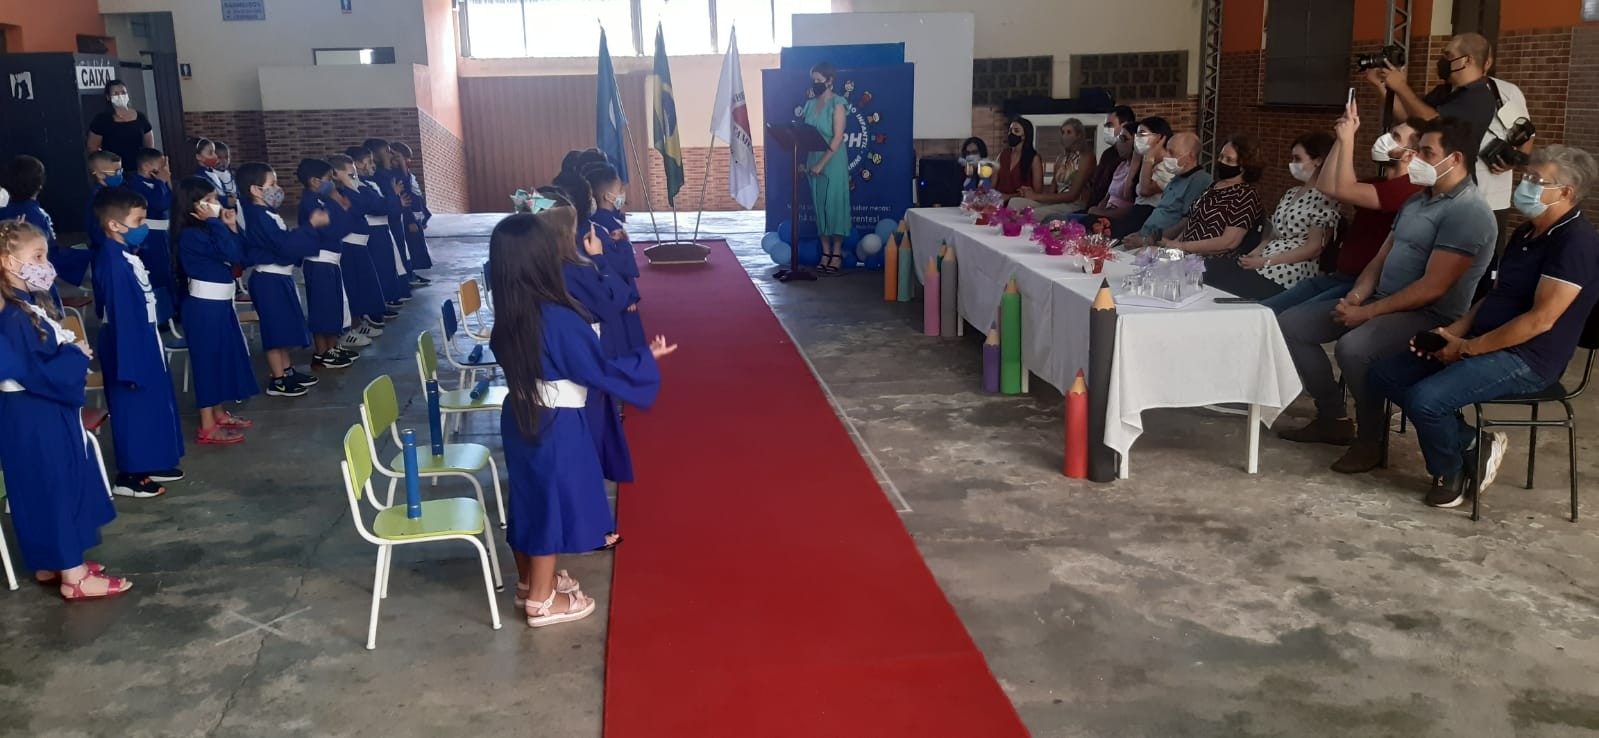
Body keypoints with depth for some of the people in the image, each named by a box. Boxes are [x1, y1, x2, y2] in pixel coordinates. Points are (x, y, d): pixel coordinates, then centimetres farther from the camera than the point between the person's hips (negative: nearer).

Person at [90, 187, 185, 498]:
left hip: (144, 340, 10)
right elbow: (121, 317, -23)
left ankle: (150, 465, 31)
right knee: (133, 409, 1)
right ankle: (129, 476, 12)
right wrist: (129, 366, -21)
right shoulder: (113, 262, -23)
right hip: (129, 345, -10)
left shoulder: (126, 255, 7)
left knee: (153, 404, 18)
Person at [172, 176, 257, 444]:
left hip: (220, 303, 10)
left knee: (222, 356, 18)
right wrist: (215, 222, -22)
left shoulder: (207, 230, 10)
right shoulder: (191, 235, -18)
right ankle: (207, 427, 4)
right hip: (205, 305, -10)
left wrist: (231, 226, 1)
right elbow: (228, 252, -30)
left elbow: (239, 257, 9)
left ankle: (219, 414, 31)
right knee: (208, 359, -3)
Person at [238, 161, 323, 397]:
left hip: (279, 277, 10)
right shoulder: (259, 216, -19)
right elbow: (286, 244, -26)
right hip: (269, 279, -10)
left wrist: (311, 224, 11)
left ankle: (288, 370, 27)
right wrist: (311, 225, -20)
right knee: (276, 329, -4)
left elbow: (286, 242, 16)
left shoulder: (266, 214, 13)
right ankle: (277, 381, 3)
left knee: (284, 327, 17)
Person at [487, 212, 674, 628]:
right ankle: (542, 601, 19)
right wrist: (648, 358, -6)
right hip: (555, 425, -7)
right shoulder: (559, 319, -27)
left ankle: (530, 579, 39)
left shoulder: (508, 317, -3)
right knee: (553, 502, 7)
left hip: (520, 417, 8)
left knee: (531, 498, 21)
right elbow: (600, 372, -19)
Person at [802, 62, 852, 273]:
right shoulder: (810, 104, 11)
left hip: (833, 162, -6)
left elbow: (837, 138, -15)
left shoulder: (837, 104, -8)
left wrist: (821, 164, -18)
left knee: (834, 204, -2)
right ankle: (825, 252, 12)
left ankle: (837, 253, 5)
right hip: (813, 161, 6)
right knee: (819, 205, 6)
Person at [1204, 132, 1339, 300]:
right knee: (1213, 270, -19)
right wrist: (1253, 255, -2)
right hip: (1263, 262, 8)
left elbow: (1314, 248, -11)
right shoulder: (1290, 194, 21)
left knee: (1223, 287, -27)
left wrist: (1266, 262, -14)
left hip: (1292, 270, -7)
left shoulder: (1325, 198, -5)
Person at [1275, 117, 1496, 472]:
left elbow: (1432, 288, -23)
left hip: (1429, 316, -10)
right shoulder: (1415, 201, 14)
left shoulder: (1468, 212, -16)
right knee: (1290, 324, 1)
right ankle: (1334, 418, 9)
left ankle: (1370, 438, -14)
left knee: (1353, 346, -37)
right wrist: (1356, 296, -4)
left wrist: (1367, 312, -21)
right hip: (1380, 302, 10)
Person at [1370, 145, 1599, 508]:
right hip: (1488, 346, 10)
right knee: (1384, 374, -2)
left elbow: (1540, 320, -22)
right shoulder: (1526, 233, 15)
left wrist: (1467, 347, -16)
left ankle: (1450, 473, 1)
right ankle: (1471, 445, 4)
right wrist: (1452, 331, 3)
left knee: (1425, 398, -29)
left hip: (1527, 359, -10)